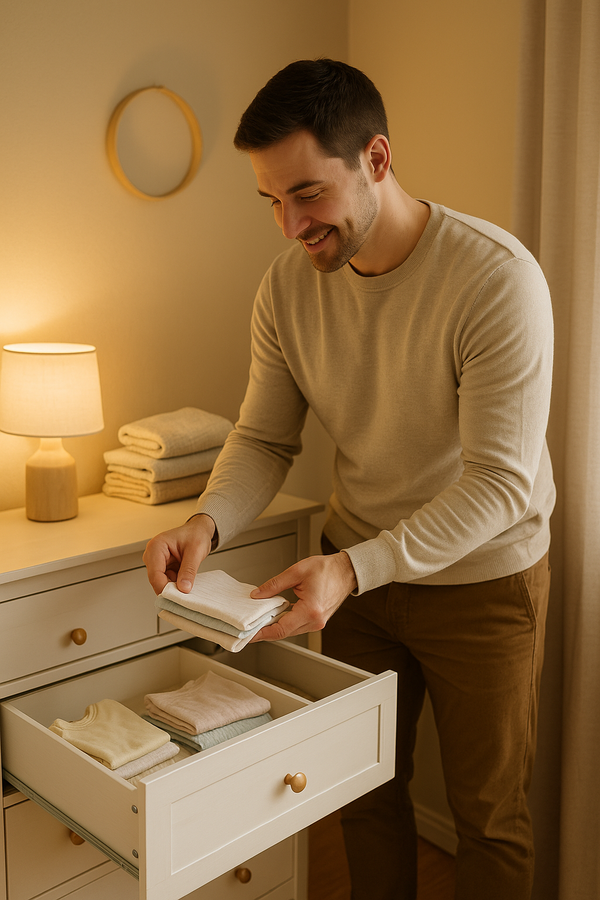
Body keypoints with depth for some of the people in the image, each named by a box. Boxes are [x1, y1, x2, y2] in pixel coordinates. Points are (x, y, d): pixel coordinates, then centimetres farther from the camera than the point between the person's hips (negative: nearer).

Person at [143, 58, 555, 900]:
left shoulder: (498, 277, -26)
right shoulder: (287, 286, -9)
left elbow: (499, 482, -27)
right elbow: (263, 438, -2)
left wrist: (353, 569, -36)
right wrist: (208, 521, -22)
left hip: (481, 578, -4)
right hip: (355, 566, 5)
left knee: (488, 810, 13)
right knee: (365, 783, 20)